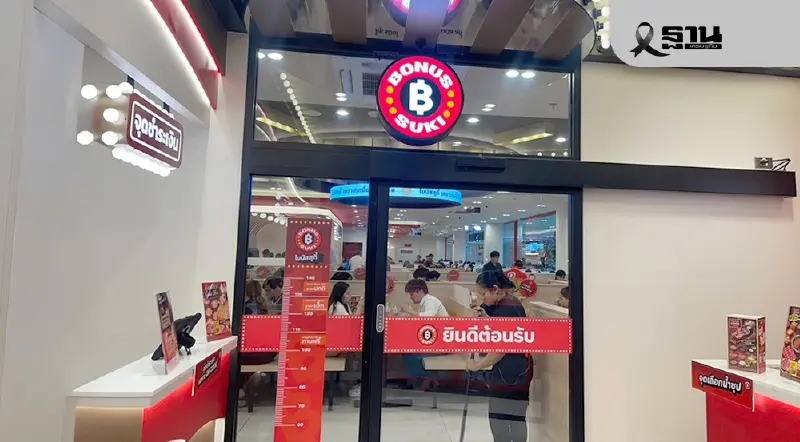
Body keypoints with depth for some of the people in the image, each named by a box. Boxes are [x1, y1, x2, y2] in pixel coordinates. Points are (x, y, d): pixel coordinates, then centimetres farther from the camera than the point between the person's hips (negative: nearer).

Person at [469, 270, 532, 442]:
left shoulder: (506, 309, -21)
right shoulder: (510, 302, 10)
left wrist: (478, 365, -10)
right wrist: (486, 318, 4)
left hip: (509, 373, -10)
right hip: (518, 370, 10)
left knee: (499, 420, -4)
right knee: (516, 419, 15)